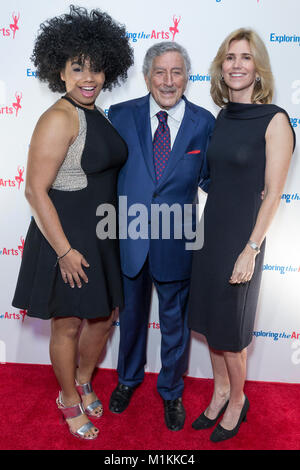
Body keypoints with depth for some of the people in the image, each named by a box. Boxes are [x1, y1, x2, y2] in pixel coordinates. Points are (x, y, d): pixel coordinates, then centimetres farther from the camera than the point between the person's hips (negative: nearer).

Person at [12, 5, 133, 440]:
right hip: (66, 240, -8)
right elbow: (35, 191, -20)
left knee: (104, 316, 20)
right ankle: (69, 401, 38)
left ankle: (84, 381, 47)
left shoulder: (98, 116, 8)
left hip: (101, 237, 8)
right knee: (68, 326, 12)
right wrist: (65, 250, -20)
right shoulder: (59, 119, -17)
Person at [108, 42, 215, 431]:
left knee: (175, 320, 16)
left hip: (175, 240, 0)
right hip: (129, 235, 1)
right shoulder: (122, 115, -2)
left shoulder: (204, 122, -3)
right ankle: (129, 378, 49)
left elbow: (209, 177, 4)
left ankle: (172, 391, 43)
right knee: (131, 314, 21)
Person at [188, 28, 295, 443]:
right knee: (209, 320, 17)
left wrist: (250, 250, -16)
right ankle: (220, 392, 40)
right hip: (210, 231, 6)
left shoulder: (274, 120, -11)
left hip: (241, 237, -6)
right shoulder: (223, 117, 7)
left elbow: (272, 193, -13)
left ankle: (237, 401, 36)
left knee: (230, 330, 9)